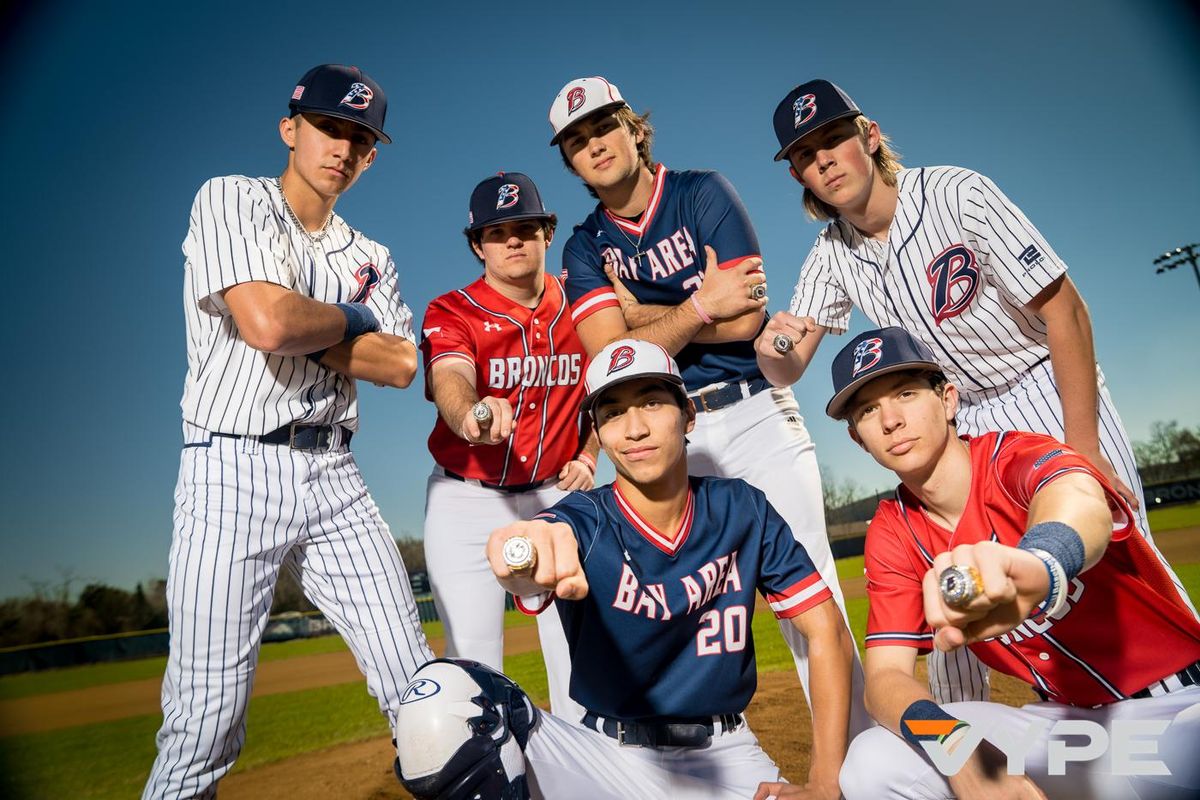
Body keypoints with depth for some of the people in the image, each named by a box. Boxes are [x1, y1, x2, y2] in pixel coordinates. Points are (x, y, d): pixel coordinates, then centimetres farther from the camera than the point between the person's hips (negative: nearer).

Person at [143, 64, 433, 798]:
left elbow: (402, 365, 0)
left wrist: (301, 329, -8)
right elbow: (267, 323, -18)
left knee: (420, 690, 4)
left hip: (334, 477, 5)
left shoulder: (369, 257, 16)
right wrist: (352, 320, 0)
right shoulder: (231, 201, 1)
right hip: (234, 469, -4)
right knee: (207, 724, -3)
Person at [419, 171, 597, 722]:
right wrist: (470, 415, -52)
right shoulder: (452, 312, -7)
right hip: (466, 499, -2)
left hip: (556, 494, 2)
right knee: (473, 656, 0)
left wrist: (588, 456, 2)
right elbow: (449, 379, -29)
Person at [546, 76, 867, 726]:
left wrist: (640, 314, -5)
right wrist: (701, 305, -10)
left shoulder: (703, 193, 1)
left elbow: (744, 319, -11)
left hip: (754, 414, -1)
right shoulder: (585, 248, 7)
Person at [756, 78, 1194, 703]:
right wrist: (770, 347, -33)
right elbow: (785, 373, -8)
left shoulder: (958, 194, -18)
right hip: (963, 426, 4)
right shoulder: (831, 257, -4)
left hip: (1054, 395, -3)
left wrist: (1083, 446, -21)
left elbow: (1065, 309, -17)